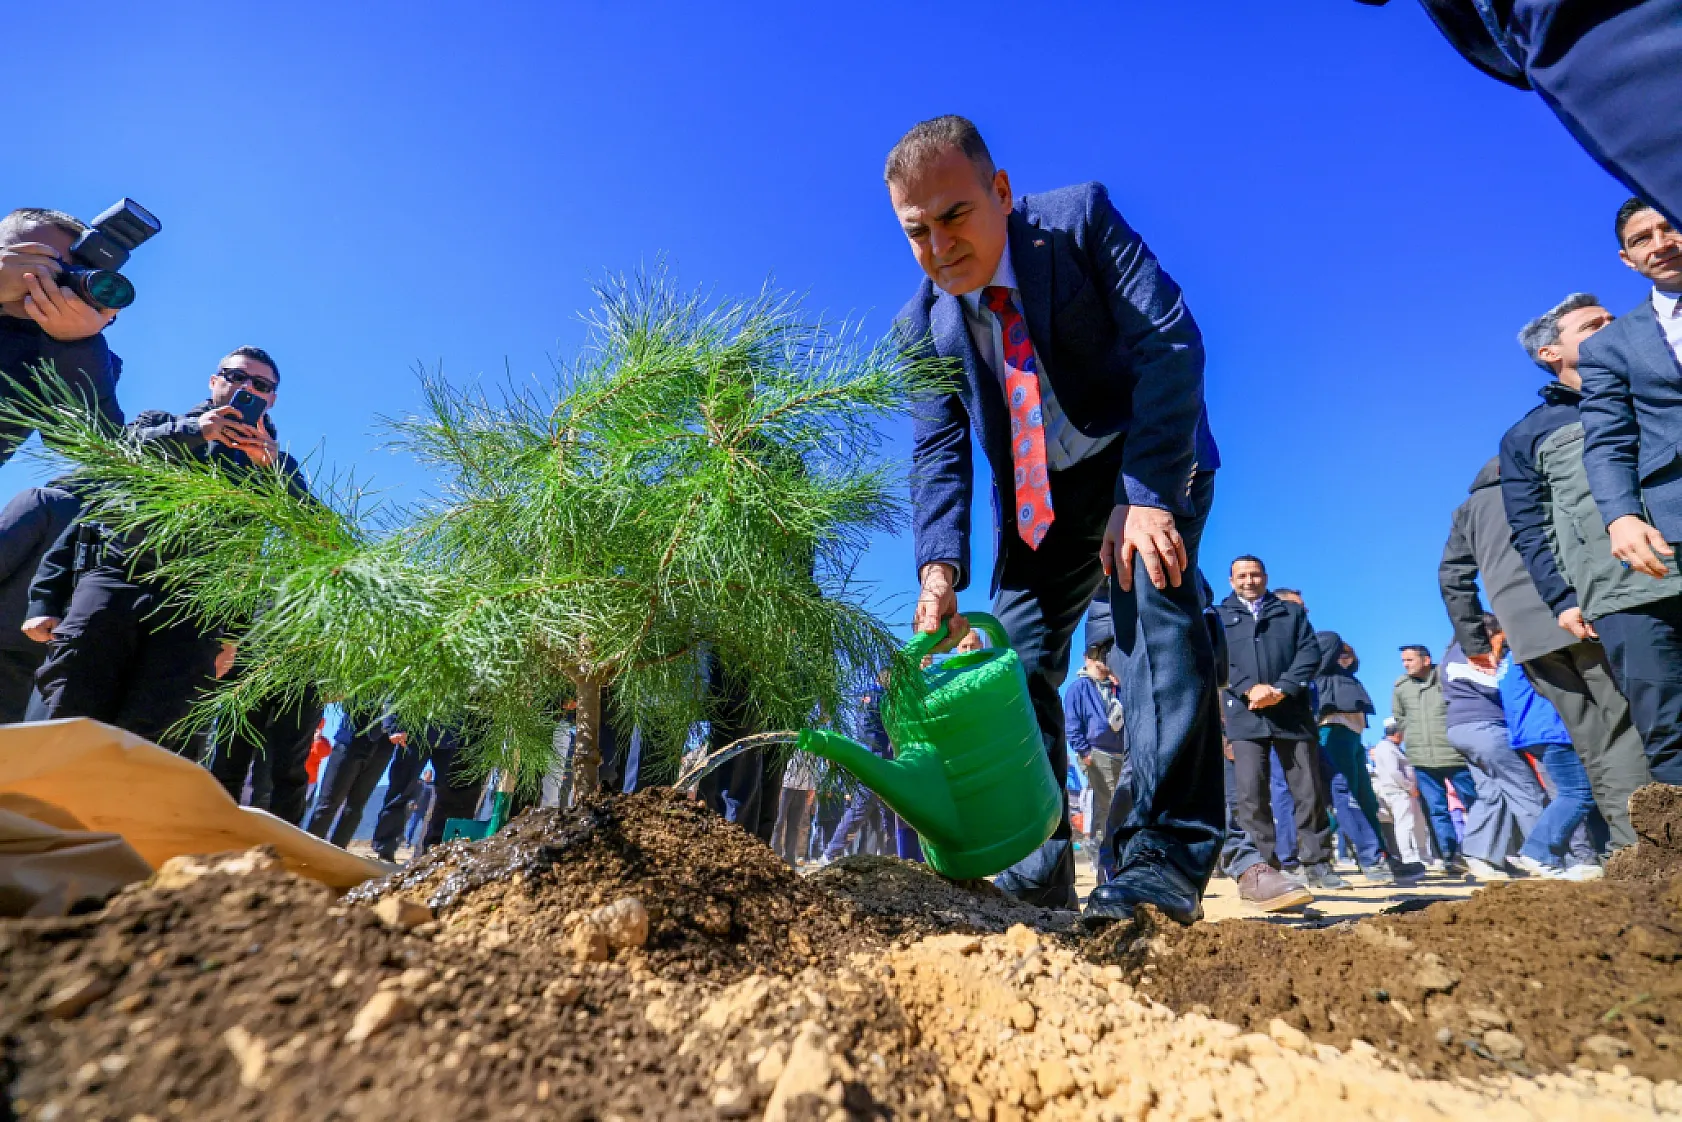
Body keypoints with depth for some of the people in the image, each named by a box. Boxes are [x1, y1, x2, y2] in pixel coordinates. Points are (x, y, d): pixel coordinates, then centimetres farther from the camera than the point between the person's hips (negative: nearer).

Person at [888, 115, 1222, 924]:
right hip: (1037, 500, 4)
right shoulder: (921, 327, -5)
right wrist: (940, 568, -27)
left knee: (1154, 597, -29)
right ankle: (1035, 876, 7)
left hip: (1147, 462, -3)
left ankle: (1164, 857, -24)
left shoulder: (1081, 220, -14)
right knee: (1015, 662, -3)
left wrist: (1145, 494, -31)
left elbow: (1170, 342, -22)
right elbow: (937, 455, -10)